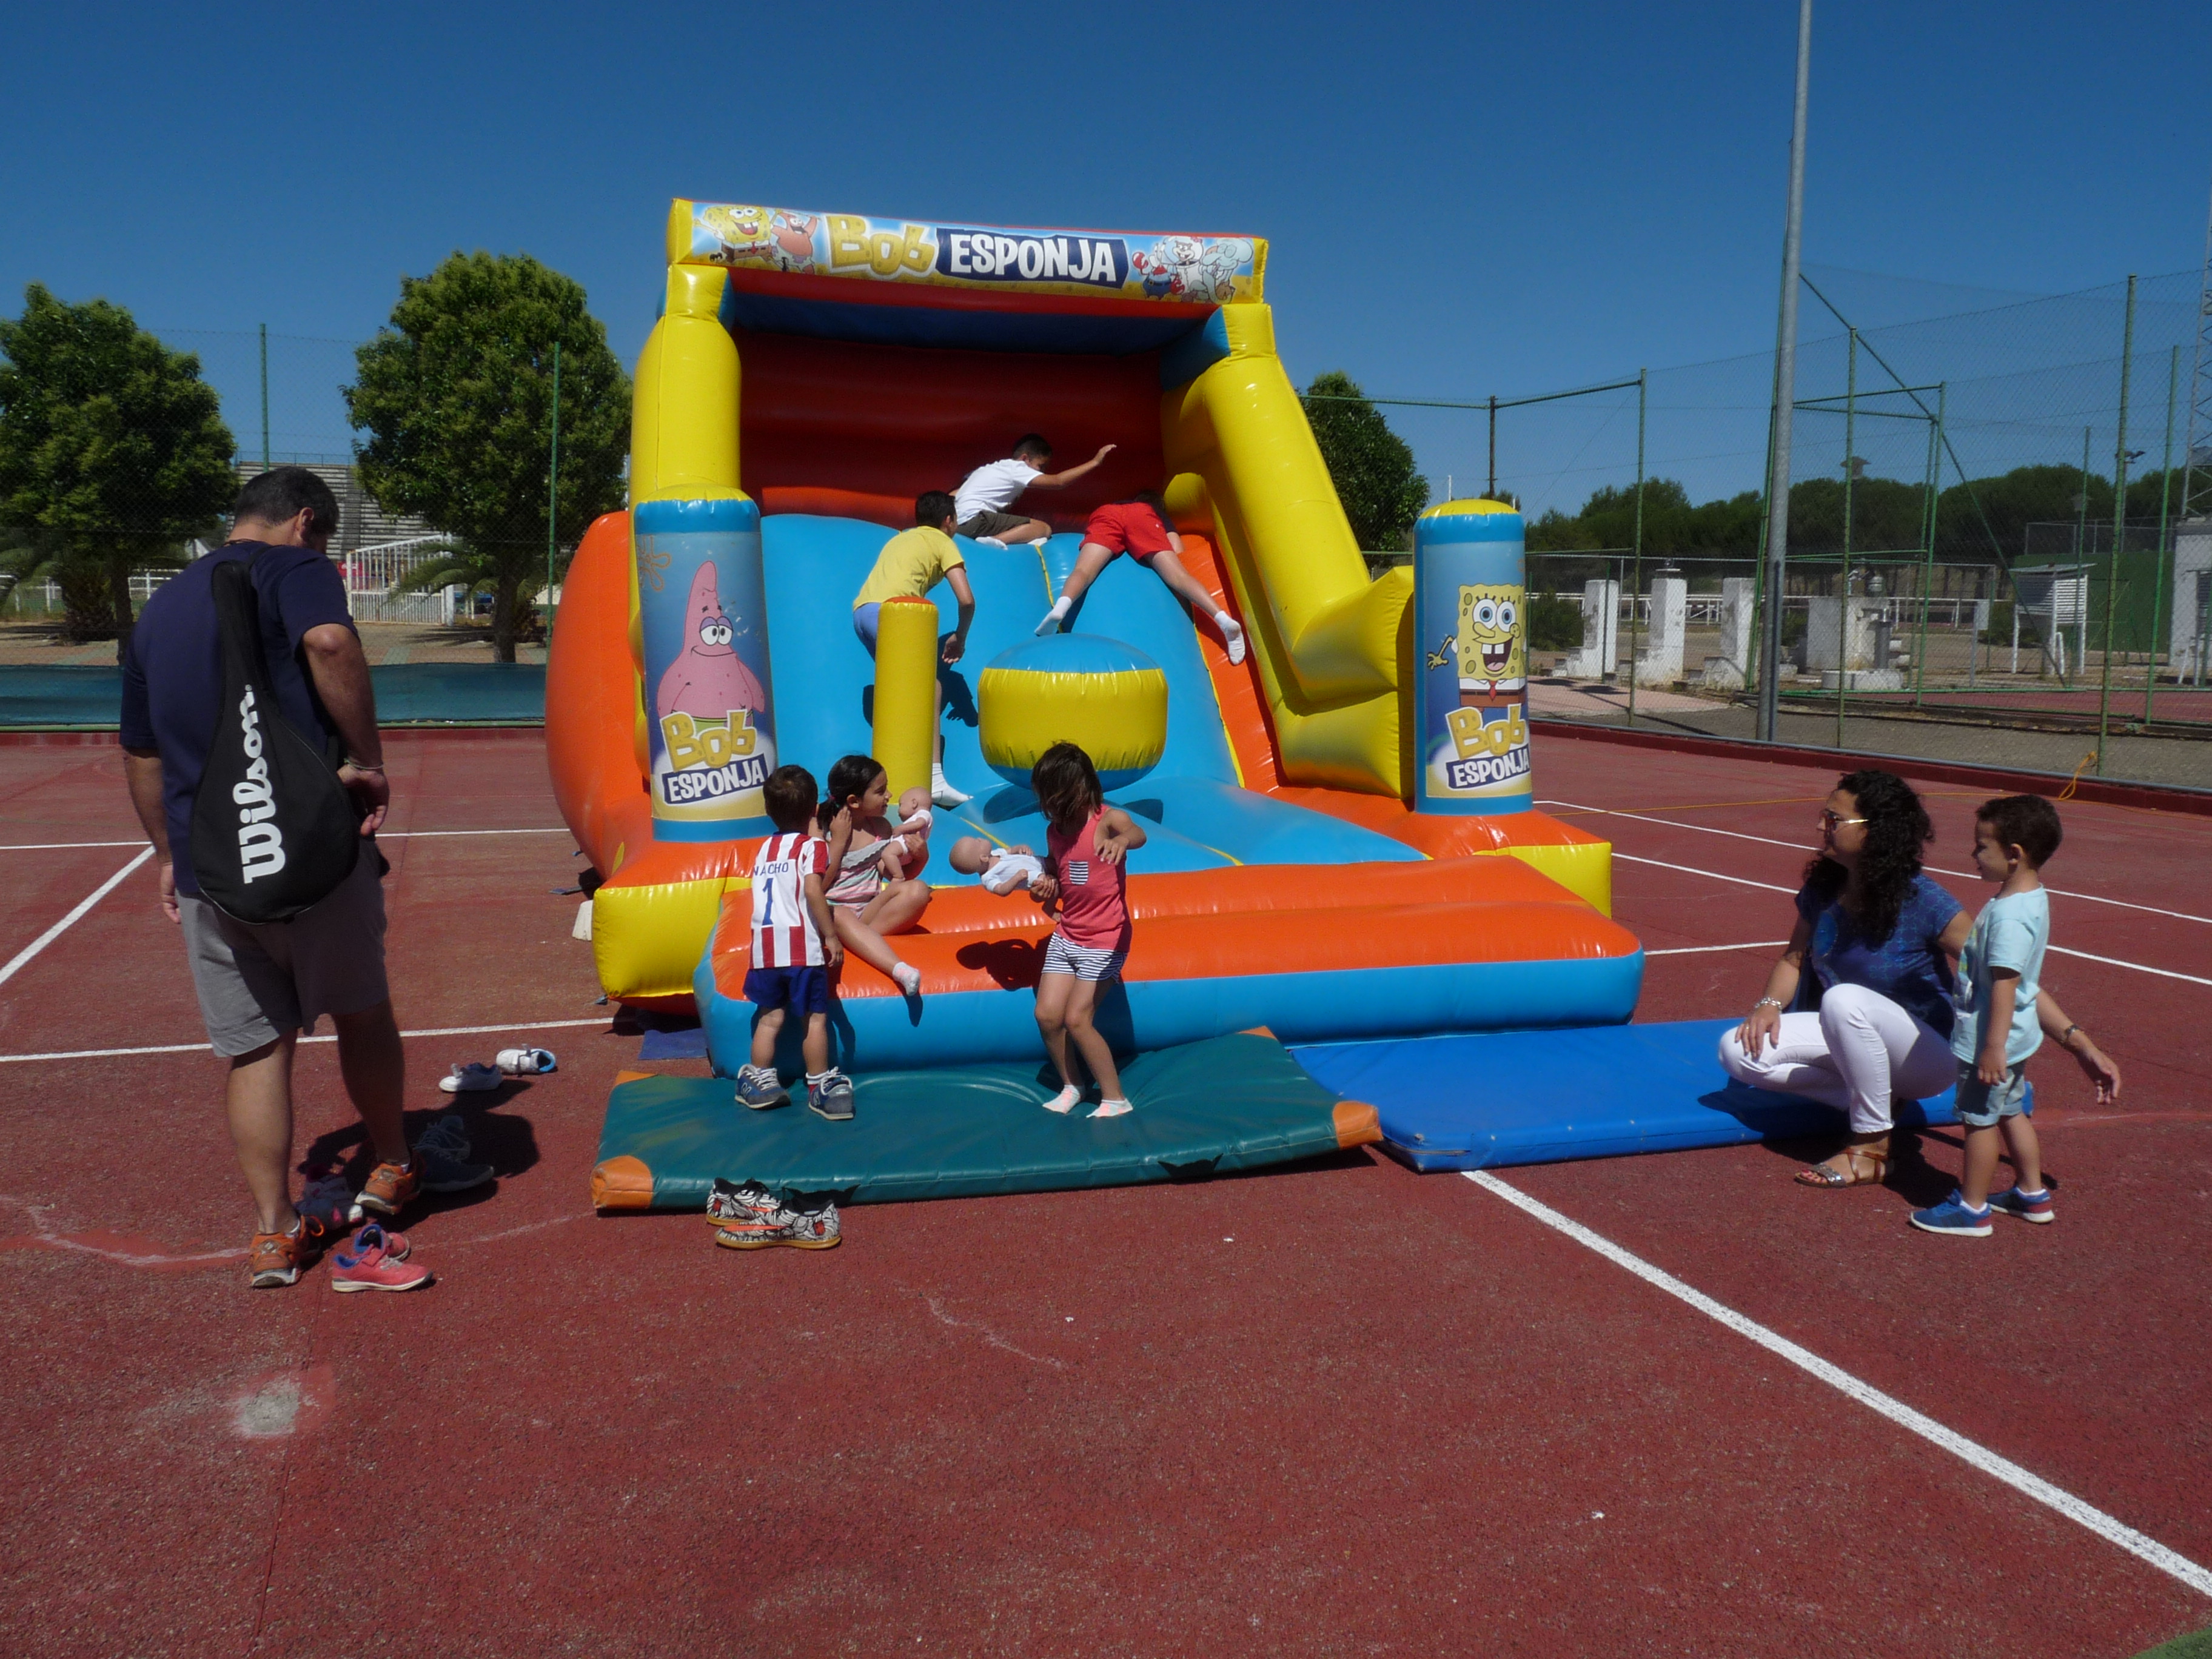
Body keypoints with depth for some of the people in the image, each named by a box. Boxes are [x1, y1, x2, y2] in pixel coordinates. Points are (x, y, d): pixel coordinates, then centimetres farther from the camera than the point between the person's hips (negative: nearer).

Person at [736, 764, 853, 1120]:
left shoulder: (764, 848, 18)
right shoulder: (812, 845, -2)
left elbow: (763, 895, 19)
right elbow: (813, 891, -16)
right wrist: (831, 934, -13)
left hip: (764, 945, 5)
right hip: (802, 945, -5)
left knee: (770, 1016, 15)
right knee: (815, 1017, 3)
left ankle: (759, 1080, 18)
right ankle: (820, 1087, 6)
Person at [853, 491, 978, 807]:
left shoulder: (899, 539, 33)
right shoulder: (943, 542, 14)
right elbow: (966, 599, 3)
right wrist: (960, 638, 17)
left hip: (861, 611, 7)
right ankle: (935, 780, -24)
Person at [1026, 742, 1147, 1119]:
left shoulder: (1108, 819, -15)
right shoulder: (1055, 830, 6)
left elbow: (1138, 833, -38)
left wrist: (1121, 840, -62)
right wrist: (1044, 889, -3)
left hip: (1105, 939, -7)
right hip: (1066, 935, 7)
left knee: (1077, 1020, -12)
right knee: (1047, 1015, 0)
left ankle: (1115, 1098, 3)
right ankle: (1070, 1086, 23)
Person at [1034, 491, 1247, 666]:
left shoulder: (1112, 505, 49)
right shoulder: (1160, 515, 39)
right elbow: (1178, 553, 22)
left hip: (1106, 514, 1)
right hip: (1142, 516, -1)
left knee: (1083, 570, -19)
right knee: (1177, 575, -12)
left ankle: (1060, 607, -53)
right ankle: (1224, 619, -34)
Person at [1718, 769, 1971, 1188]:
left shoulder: (1921, 901, -20)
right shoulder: (1822, 889, -2)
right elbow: (1794, 958, 10)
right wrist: (1769, 1004, -10)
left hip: (1928, 1055, -6)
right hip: (1848, 1035, 6)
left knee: (1844, 999, -38)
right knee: (1739, 1050, -14)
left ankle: (1872, 1148, -21)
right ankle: (1870, 1099, -6)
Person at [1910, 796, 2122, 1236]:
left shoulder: (2009, 914, -27)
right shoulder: (2032, 899, 5)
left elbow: (2005, 983, -27)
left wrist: (1993, 1047, -25)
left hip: (1992, 1040, -10)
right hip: (2015, 1036, 10)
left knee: (1980, 1119, 4)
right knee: (2011, 1113, 22)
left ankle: (1972, 1209, 16)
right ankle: (2032, 1195, 36)